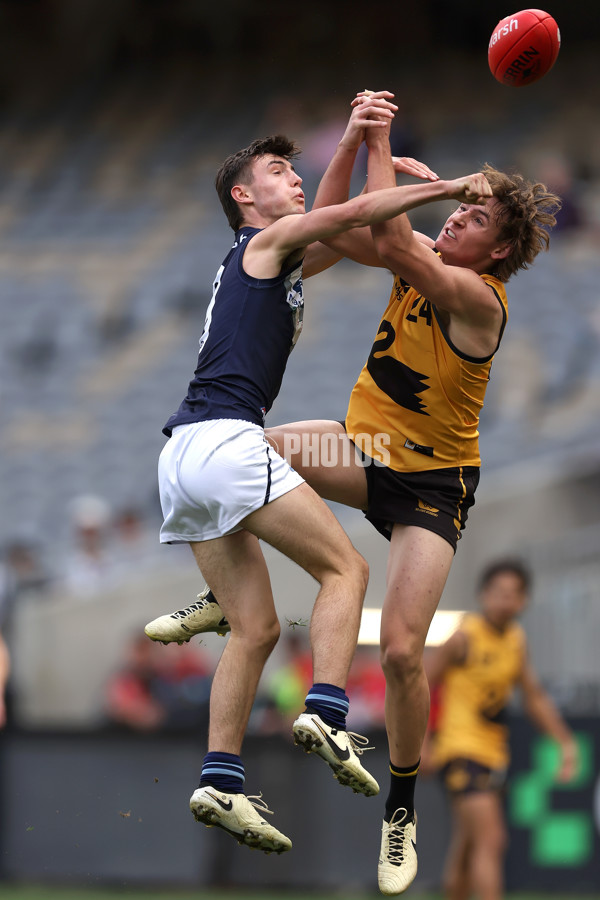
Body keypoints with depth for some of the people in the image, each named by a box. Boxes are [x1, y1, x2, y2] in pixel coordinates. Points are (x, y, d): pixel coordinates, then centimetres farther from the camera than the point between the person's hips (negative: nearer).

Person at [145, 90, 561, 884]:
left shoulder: (478, 296, -23)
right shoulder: (423, 256, -1)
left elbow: (390, 243, -35)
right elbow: (330, 230, -5)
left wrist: (382, 147, -24)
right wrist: (353, 140, -17)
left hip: (432, 482, -7)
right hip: (365, 449, 7)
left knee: (402, 649, -17)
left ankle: (401, 813, 4)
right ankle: (224, 595, 10)